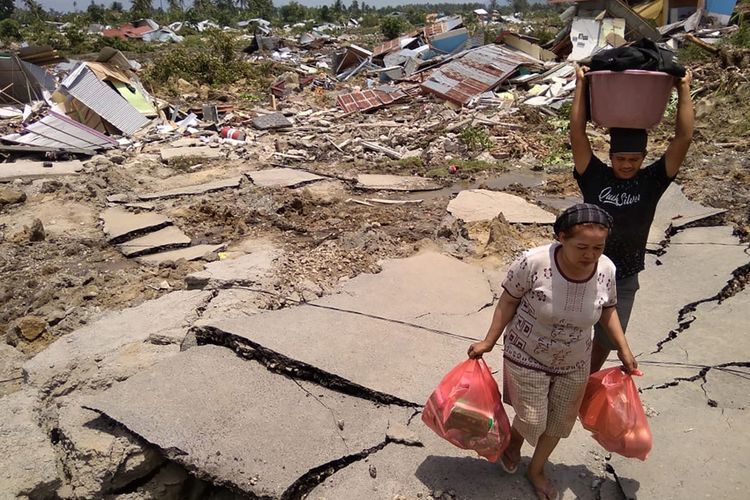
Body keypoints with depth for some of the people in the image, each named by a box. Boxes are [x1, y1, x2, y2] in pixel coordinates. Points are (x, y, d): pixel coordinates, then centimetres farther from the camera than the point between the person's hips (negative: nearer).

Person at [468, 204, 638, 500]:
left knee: (559, 422, 19)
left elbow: (607, 309, 3)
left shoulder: (606, 270, -17)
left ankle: (536, 470, 48)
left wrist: (623, 349, 4)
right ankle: (514, 441, 45)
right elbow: (508, 301, -14)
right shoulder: (534, 262, -30)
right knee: (532, 420, 6)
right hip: (527, 358, -4)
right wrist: (489, 341, -10)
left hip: (574, 364, 4)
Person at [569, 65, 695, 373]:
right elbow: (577, 133, -14)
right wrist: (581, 85, -12)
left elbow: (684, 138, -9)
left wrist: (684, 90, -7)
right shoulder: (595, 177, -8)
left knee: (605, 341, 16)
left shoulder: (651, 182, -4)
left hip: (624, 280, 2)